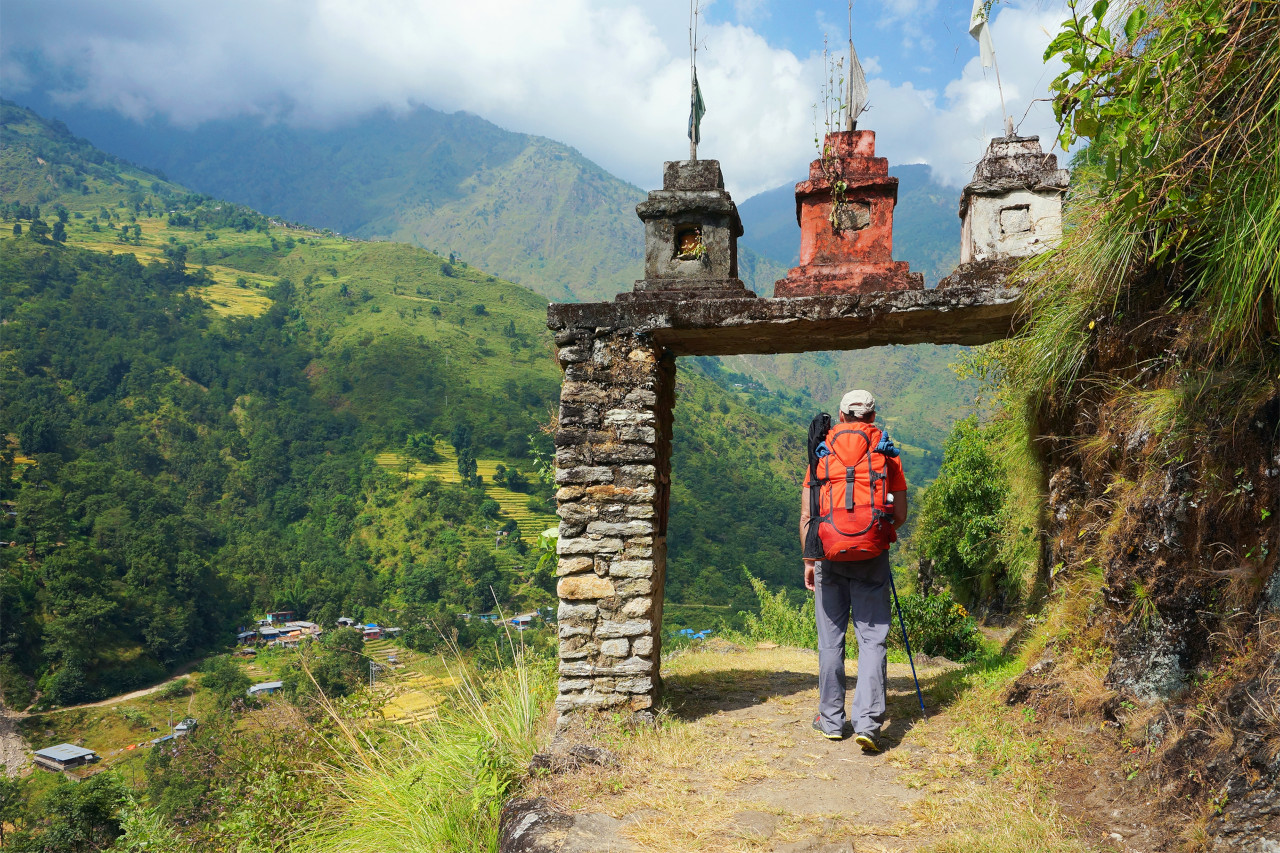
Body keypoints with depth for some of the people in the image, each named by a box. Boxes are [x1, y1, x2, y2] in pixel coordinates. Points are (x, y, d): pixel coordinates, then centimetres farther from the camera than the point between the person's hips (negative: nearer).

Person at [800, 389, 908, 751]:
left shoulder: (822, 452, 6)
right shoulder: (887, 453, 5)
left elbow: (806, 516, 3)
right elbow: (900, 515, 3)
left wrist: (808, 560, 10)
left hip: (829, 555, 1)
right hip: (872, 558, -1)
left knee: (831, 639, 9)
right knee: (872, 638, 2)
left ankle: (832, 719, 17)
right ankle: (867, 721, -7)